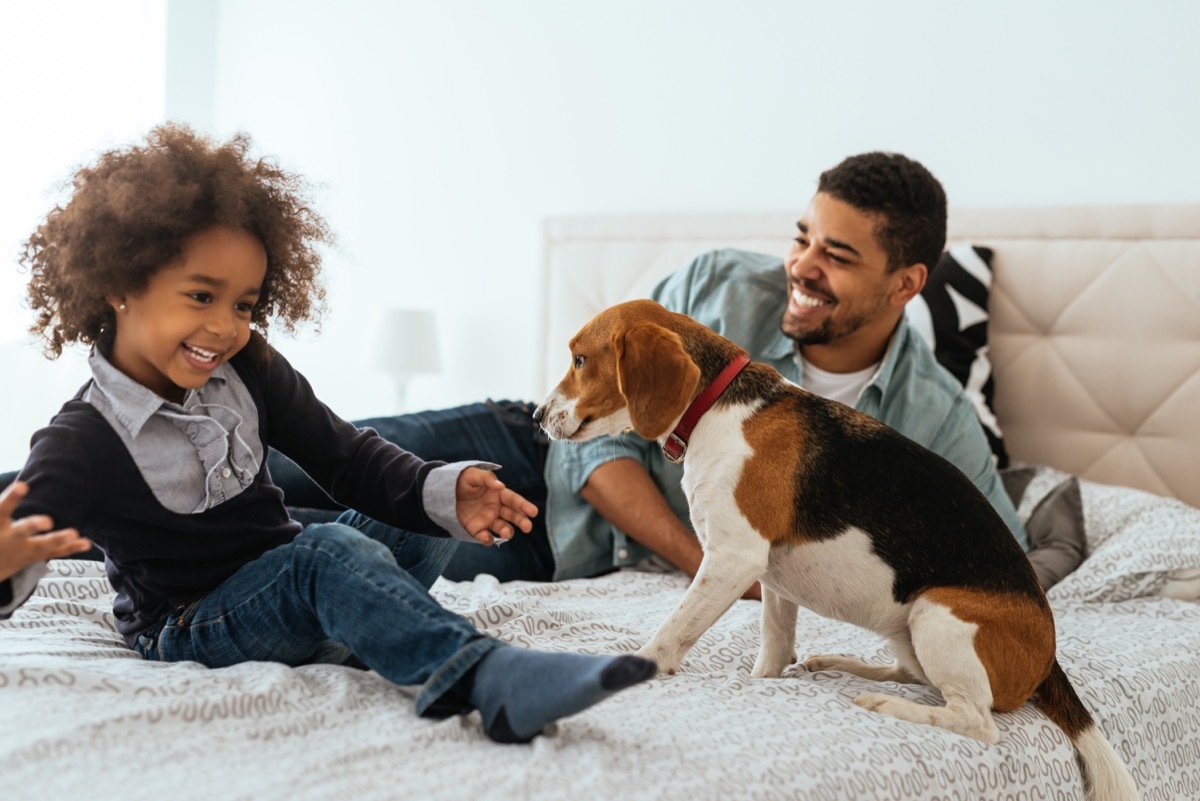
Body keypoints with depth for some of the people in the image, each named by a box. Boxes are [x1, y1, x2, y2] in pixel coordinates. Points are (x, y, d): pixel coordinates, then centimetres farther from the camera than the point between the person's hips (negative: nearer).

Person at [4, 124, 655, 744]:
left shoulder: (248, 371, -2)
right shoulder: (82, 442, -17)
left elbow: (346, 455, -5)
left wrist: (442, 492, -24)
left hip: (282, 578, 7)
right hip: (186, 626, -7)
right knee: (328, 552, -36)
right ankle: (484, 676, -56)